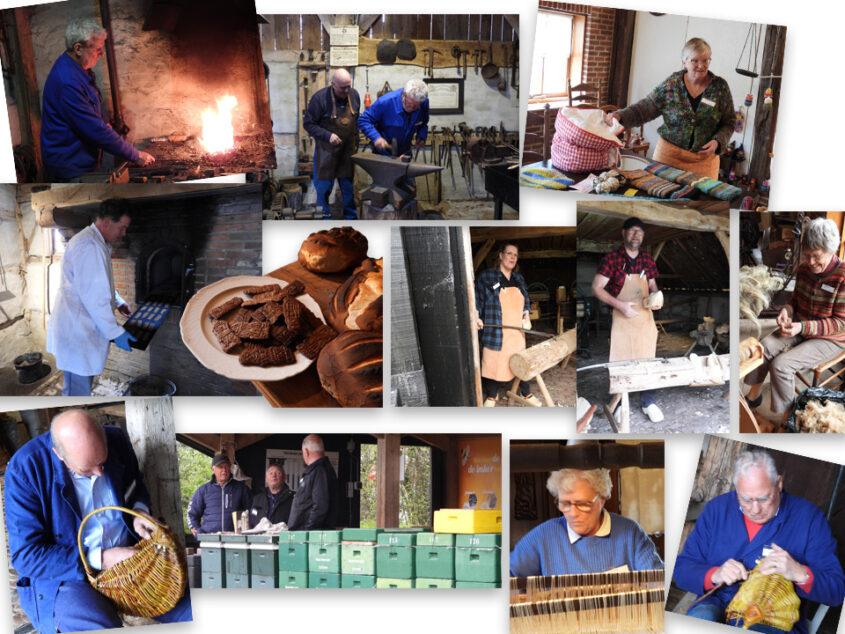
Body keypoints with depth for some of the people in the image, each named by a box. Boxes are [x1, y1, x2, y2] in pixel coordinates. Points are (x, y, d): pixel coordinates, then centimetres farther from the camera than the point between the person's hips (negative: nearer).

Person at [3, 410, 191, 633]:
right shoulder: (23, 469, -17)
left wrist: (140, 512, -4)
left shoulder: (117, 440, -3)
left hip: (128, 556, 4)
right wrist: (101, 559, -21)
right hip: (64, 573, -4)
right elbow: (25, 555, -16)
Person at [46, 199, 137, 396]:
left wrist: (118, 302, 21)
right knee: (78, 391, -7)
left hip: (83, 328, 11)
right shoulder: (89, 247, -21)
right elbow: (93, 296, -24)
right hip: (77, 333, -11)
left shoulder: (97, 243, 16)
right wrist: (115, 332, -19)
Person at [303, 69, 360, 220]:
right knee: (324, 185, 1)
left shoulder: (354, 95, 0)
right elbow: (308, 124, -12)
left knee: (348, 185, 11)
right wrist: (327, 136, -23)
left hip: (348, 150, 4)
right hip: (327, 150, -4)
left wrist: (356, 142, 14)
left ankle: (351, 217, 23)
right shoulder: (320, 98, -16)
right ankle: (325, 217, 14)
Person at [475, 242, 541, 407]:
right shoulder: (486, 276, -1)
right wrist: (476, 318, -12)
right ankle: (492, 396, 18)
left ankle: (526, 393, 26)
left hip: (517, 332, 4)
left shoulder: (519, 279, 14)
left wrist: (526, 317, 6)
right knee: (493, 362, 1)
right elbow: (477, 299, -1)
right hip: (495, 331, -4)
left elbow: (526, 302, 22)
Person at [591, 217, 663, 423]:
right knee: (619, 361, 1)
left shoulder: (647, 260, 6)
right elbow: (596, 288, -11)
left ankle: (648, 403, 21)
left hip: (645, 317, 4)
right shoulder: (611, 259, -9)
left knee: (647, 359, 7)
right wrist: (620, 305, -20)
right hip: (621, 318, -4)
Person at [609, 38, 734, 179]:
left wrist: (717, 141, -13)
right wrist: (620, 116, -16)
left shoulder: (720, 87, -1)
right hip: (669, 154, 0)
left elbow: (729, 122, 5)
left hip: (704, 157, 0)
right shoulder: (672, 83, -2)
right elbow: (647, 107, -1)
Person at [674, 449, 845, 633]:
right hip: (717, 606, 2)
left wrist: (800, 573, -21)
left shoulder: (807, 516, 1)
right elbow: (682, 569, 8)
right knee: (700, 618, -34)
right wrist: (714, 575, -12)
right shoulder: (716, 509, 9)